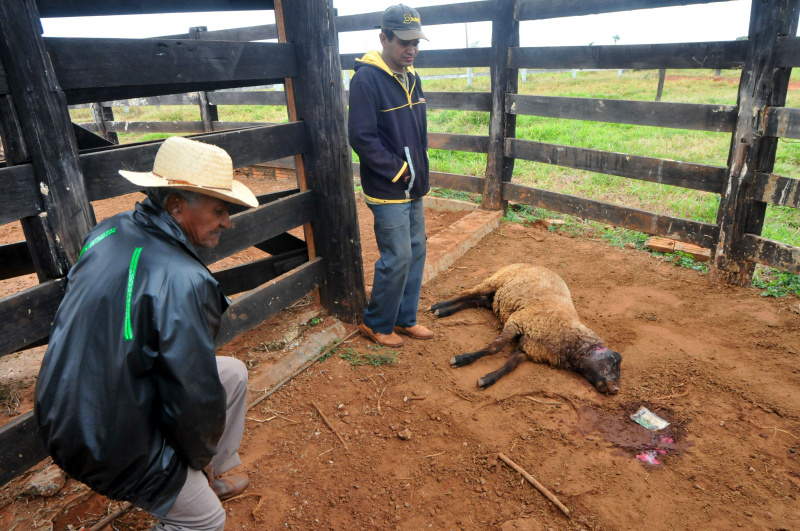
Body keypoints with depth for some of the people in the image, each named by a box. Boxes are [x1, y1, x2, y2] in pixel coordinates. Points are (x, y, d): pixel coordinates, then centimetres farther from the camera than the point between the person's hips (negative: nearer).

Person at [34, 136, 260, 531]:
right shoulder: (180, 281, -32)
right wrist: (201, 457, -3)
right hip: (106, 447, -8)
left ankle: (219, 472, 33)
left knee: (234, 373, 17)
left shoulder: (108, 232, -4)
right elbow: (197, 398, -27)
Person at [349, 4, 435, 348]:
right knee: (397, 258, -4)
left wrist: (421, 171, 8)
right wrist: (398, 171, -15)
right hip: (387, 191, -8)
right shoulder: (366, 79, -15)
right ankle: (376, 324, 17)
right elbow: (362, 138, -20)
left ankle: (405, 319, 29)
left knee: (416, 252, 13)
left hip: (413, 188, 9)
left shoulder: (411, 78, 12)